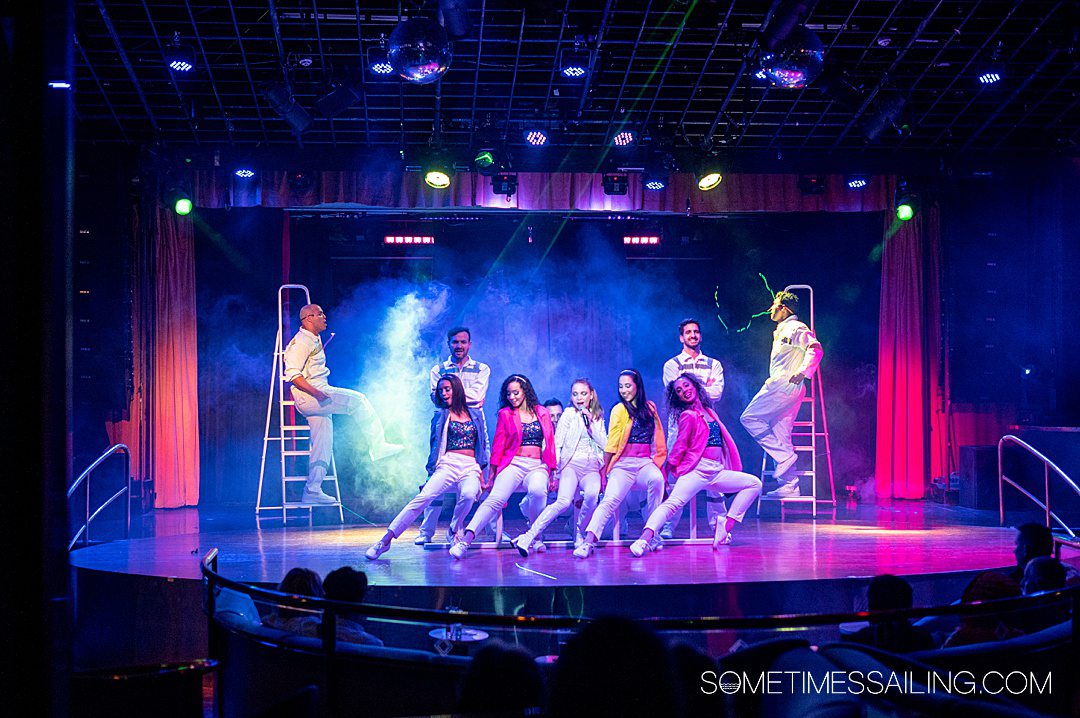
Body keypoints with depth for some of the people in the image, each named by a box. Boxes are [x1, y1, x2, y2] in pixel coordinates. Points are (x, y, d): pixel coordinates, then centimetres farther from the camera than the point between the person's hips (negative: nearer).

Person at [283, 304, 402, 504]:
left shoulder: (315, 340, 20)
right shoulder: (301, 342, -11)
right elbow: (292, 373, -21)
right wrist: (315, 392, -30)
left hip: (319, 397, 10)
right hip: (307, 397, -10)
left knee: (323, 445, 5)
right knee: (357, 400, -16)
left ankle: (312, 491, 6)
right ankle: (378, 446, -12)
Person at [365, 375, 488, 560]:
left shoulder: (476, 414, 18)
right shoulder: (440, 415, 15)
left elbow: (483, 445, 19)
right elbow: (435, 446, 14)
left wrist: (481, 475, 10)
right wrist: (431, 473, 4)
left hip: (471, 468, 1)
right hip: (447, 465, -1)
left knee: (468, 495, -35)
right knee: (424, 497, -26)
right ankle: (386, 539, -28)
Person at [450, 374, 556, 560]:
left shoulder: (542, 413, 14)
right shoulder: (505, 414, 12)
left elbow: (550, 443, 14)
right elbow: (498, 445, 10)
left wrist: (552, 472, 8)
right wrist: (492, 473, 5)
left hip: (538, 466, 1)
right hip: (513, 464, -1)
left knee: (537, 491, -34)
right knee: (496, 498, -27)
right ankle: (466, 539, -42)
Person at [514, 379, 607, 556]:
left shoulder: (598, 418, 20)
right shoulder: (569, 414, 9)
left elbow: (604, 444, 9)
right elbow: (557, 443, 3)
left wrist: (591, 423, 0)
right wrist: (555, 469, -7)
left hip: (592, 467, 3)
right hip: (571, 463, -3)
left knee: (592, 494, -33)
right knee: (564, 501, -30)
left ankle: (579, 534, -11)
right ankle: (529, 538, -33)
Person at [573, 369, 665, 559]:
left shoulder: (650, 408, 14)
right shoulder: (619, 410, 4)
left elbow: (658, 440, 21)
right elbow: (611, 444, 3)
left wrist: (657, 463, 14)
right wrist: (604, 472, 2)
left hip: (646, 463, 2)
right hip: (623, 465, -2)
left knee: (656, 479, -32)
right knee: (610, 499, -26)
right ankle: (588, 542, -39)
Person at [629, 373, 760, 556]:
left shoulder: (709, 412, 18)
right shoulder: (688, 415, -2)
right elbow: (680, 446, 1)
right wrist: (668, 468, 1)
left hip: (717, 472, 8)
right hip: (697, 469, -7)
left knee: (755, 483, 6)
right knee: (673, 503, -28)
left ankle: (726, 526, -2)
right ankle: (645, 539, -45)